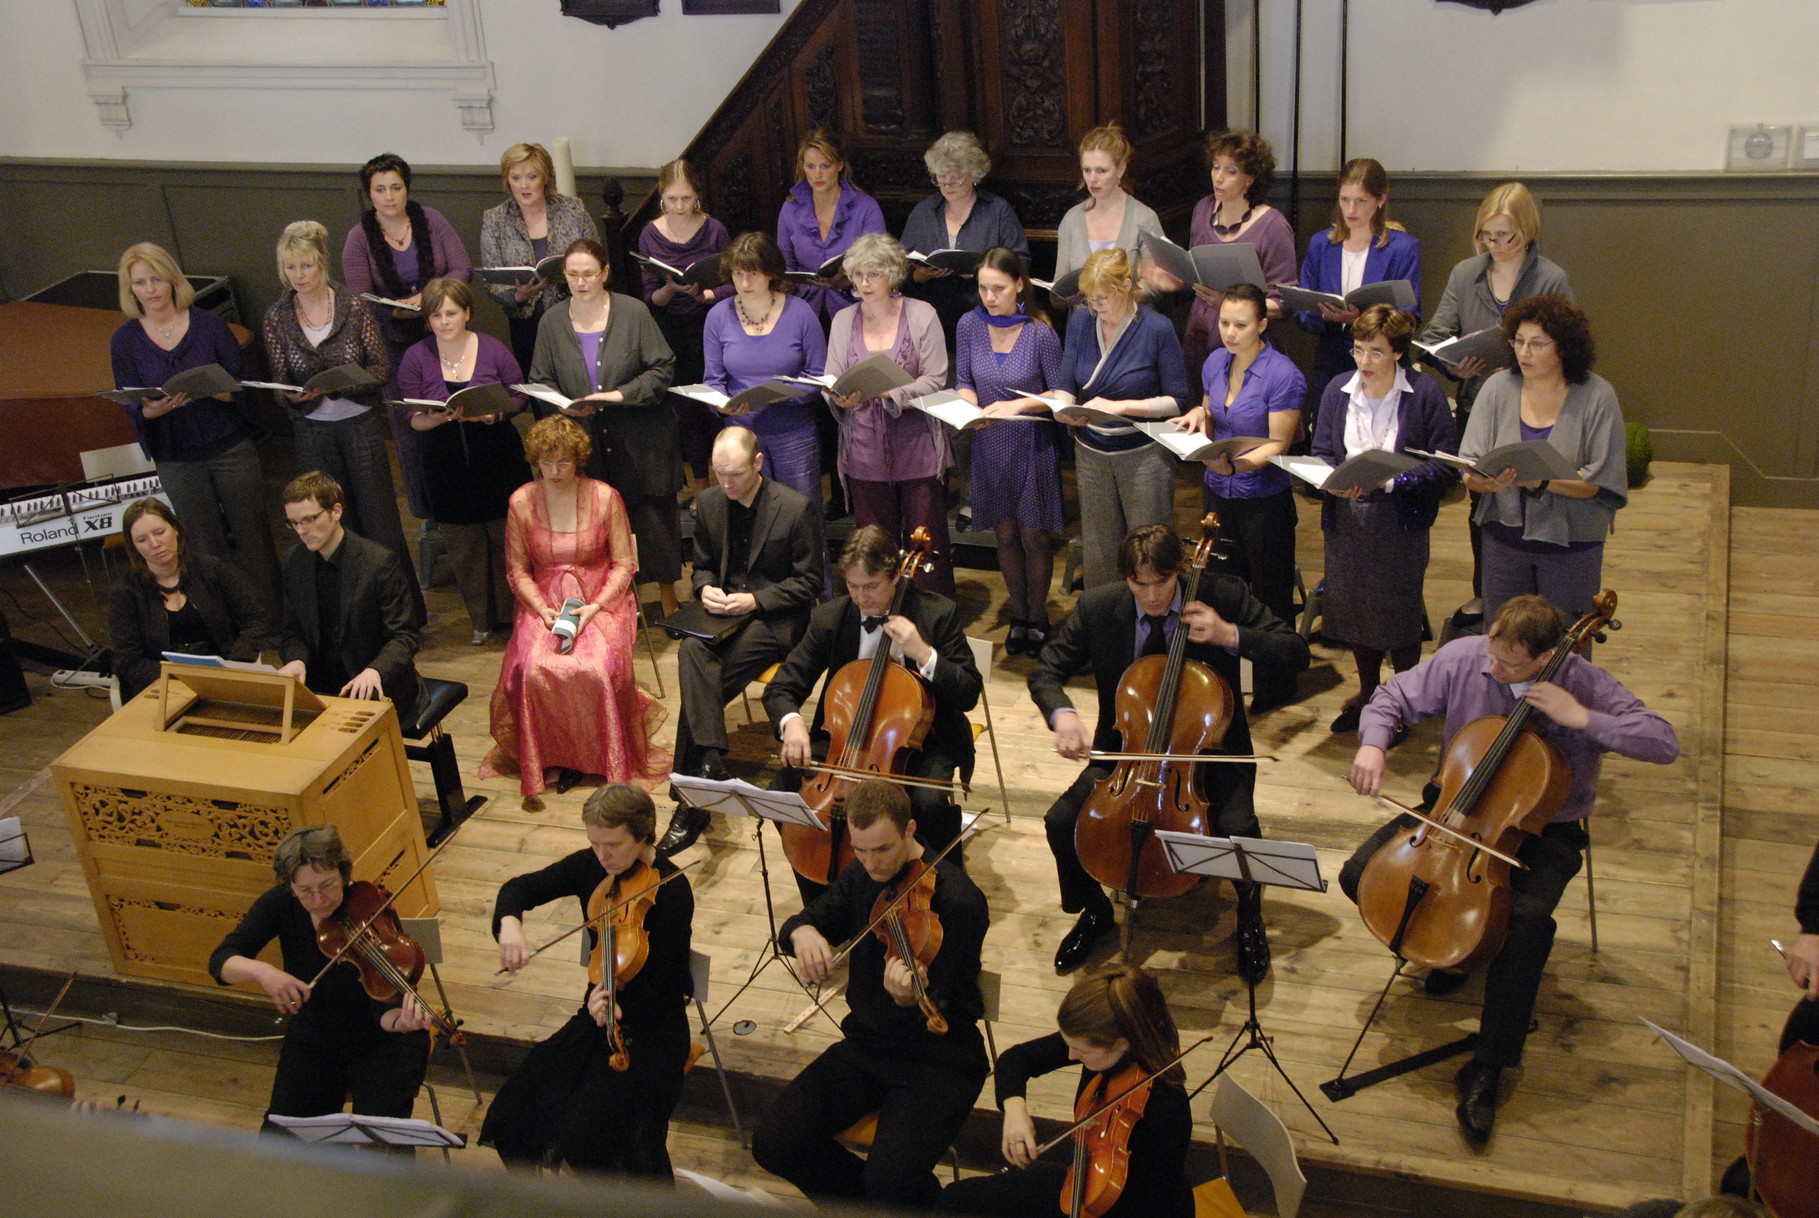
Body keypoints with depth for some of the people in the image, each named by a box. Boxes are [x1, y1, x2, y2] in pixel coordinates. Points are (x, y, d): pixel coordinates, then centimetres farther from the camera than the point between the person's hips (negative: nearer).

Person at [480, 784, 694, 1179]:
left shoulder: (671, 891, -20)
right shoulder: (590, 866, -3)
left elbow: (663, 983, -21)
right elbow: (521, 888, 3)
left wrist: (621, 1007, -42)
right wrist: (508, 923, -20)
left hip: (652, 1029, -6)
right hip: (599, 1013, 6)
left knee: (586, 1135, -23)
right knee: (515, 1114, -6)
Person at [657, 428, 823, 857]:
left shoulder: (795, 508, -9)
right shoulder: (709, 503, 7)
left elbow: (808, 583, -5)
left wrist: (755, 599, -17)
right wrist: (706, 589, -5)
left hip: (776, 617, -5)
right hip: (723, 612, 5)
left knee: (698, 678, -28)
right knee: (691, 652, -32)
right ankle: (708, 763, -36)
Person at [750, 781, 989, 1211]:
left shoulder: (958, 898, -19)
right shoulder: (861, 876, 2)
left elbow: (939, 1013, -21)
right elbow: (805, 920, 10)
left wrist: (910, 998, -45)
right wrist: (803, 932, -16)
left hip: (940, 1058, -6)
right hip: (866, 1045, 6)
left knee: (889, 1181, -27)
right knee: (773, 1143, -11)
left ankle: (931, 1202, 11)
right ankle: (868, 1204, 14)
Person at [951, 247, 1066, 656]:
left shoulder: (1040, 332, -15)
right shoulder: (970, 325, -5)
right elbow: (963, 382, 7)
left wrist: (1018, 406, -22)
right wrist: (971, 406, -14)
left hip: (1033, 445, -3)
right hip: (990, 445, 3)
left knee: (1034, 536, 5)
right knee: (1005, 534, 13)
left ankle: (1037, 616, 25)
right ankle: (1018, 614, 30)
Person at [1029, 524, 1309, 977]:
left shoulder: (1223, 595, -12)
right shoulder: (1098, 606, -8)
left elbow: (1296, 654, -11)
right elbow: (1045, 671, -2)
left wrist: (1231, 635, -27)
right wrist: (1062, 714, -25)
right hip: (1128, 746, 2)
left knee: (1239, 828, -30)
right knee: (1061, 822, -18)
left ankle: (1250, 918, 5)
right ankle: (1095, 913, 14)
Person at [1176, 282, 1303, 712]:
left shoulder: (1283, 375, -17)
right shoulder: (1216, 363, 3)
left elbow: (1277, 445, -18)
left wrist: (1234, 464, -34)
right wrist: (1200, 417, -8)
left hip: (1265, 502, -6)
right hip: (1220, 495, 6)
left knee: (1269, 596, 7)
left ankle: (1274, 687, 21)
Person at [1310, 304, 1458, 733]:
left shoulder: (1425, 393, -9)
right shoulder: (1338, 390, 3)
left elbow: (1445, 465, -11)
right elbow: (1321, 453, 4)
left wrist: (1391, 479, -22)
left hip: (1401, 521, -4)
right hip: (1347, 519, 4)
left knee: (1400, 613, 3)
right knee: (1355, 610, 14)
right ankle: (1368, 694, 34)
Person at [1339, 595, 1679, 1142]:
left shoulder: (1583, 684, -17)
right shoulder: (1464, 657, -12)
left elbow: (1666, 744, -20)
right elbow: (1394, 697, 0)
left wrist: (1583, 718, -30)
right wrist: (1373, 743, -21)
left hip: (1542, 828, -3)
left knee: (1529, 919, -32)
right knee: (1359, 875, -13)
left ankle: (1486, 1070, -18)